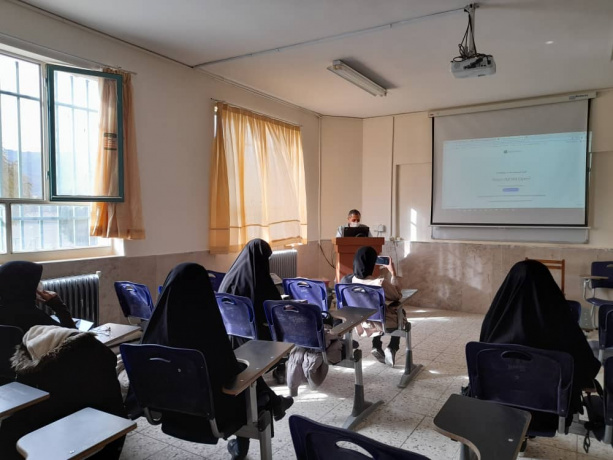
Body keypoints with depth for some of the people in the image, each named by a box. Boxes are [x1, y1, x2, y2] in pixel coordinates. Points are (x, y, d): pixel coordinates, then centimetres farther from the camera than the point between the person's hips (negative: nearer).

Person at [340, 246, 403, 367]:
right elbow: (397, 296, -10)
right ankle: (392, 349, 16)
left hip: (360, 322, 4)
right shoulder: (381, 283, -32)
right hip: (381, 323, -4)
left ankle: (377, 348, 24)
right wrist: (393, 273, -6)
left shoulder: (346, 280, -18)